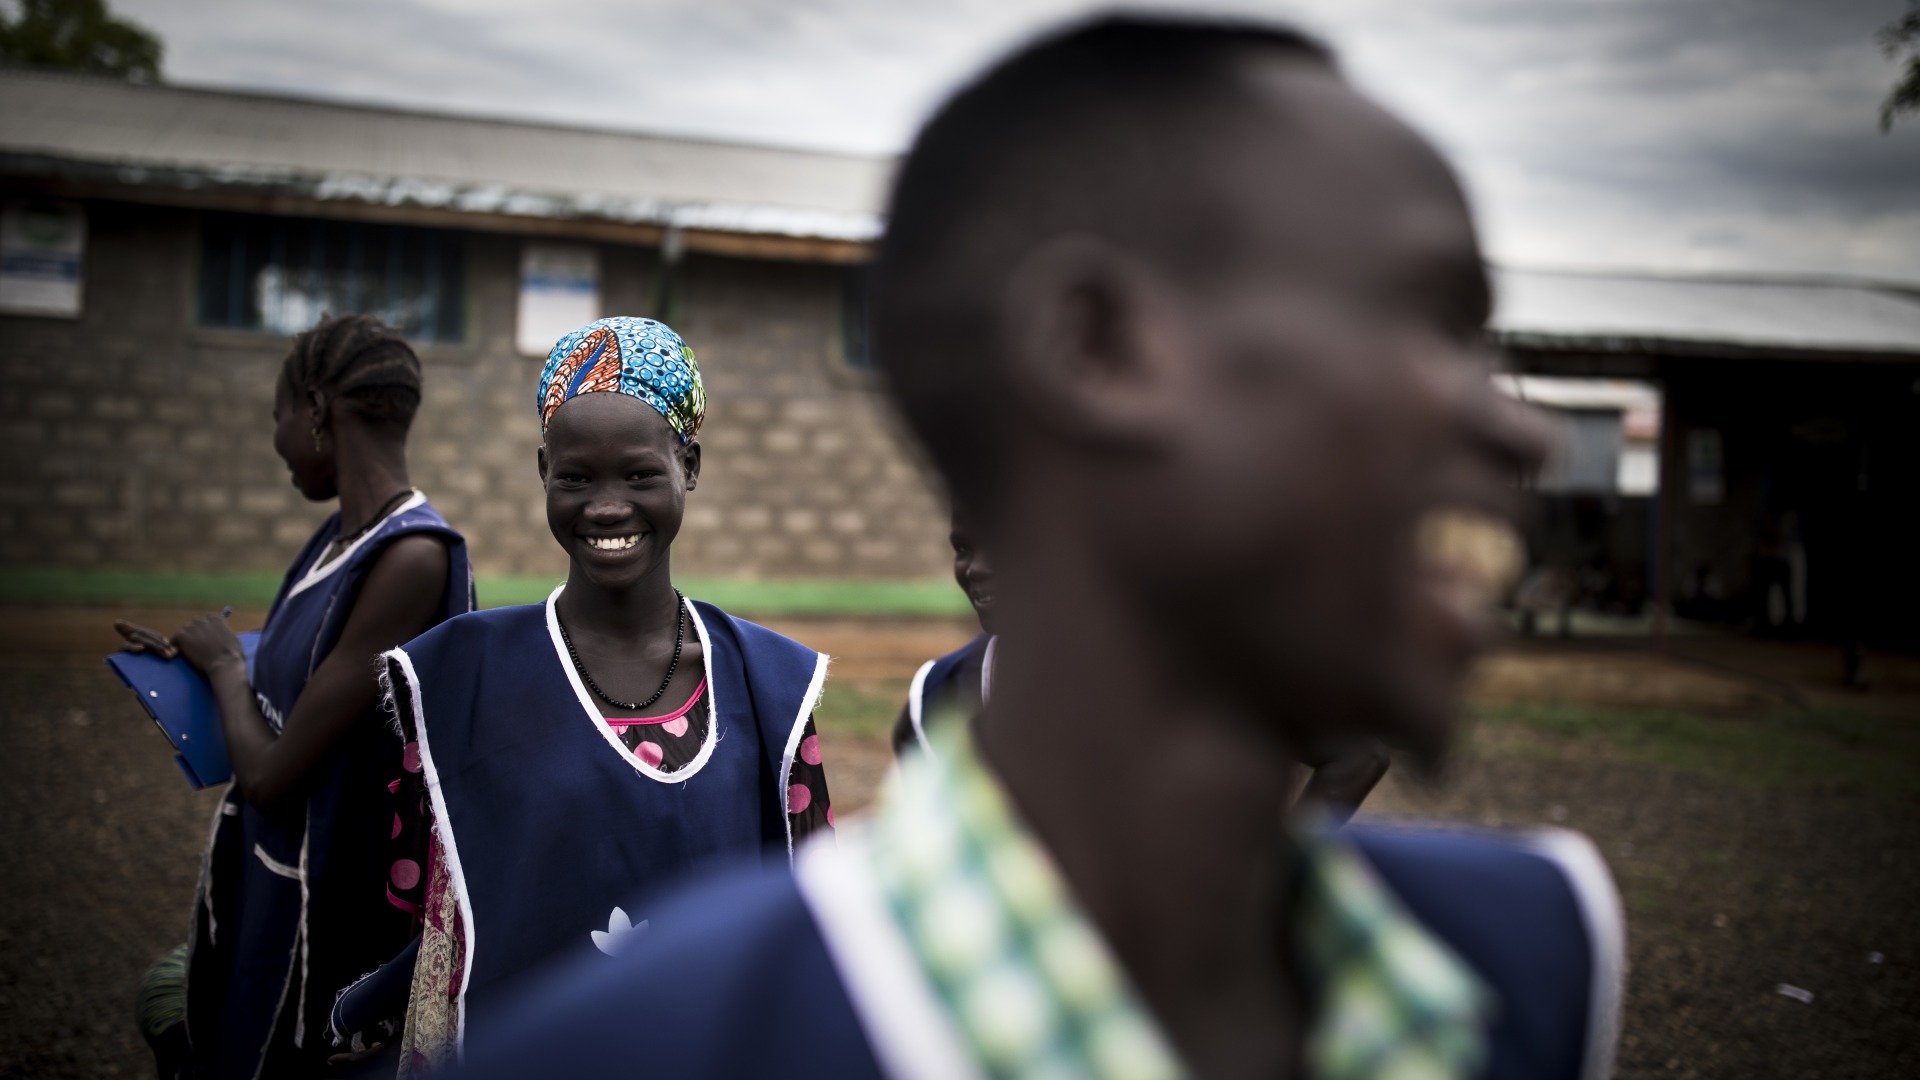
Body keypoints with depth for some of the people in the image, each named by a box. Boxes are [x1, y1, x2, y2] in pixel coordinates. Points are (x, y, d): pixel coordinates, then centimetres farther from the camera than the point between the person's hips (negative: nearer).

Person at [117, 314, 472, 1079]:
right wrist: (197, 665, 17)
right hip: (267, 879, 8)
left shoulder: (412, 558, -26)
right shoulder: (341, 535, 1)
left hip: (324, 904, -8)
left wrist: (224, 664, -7)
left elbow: (270, 773, -22)